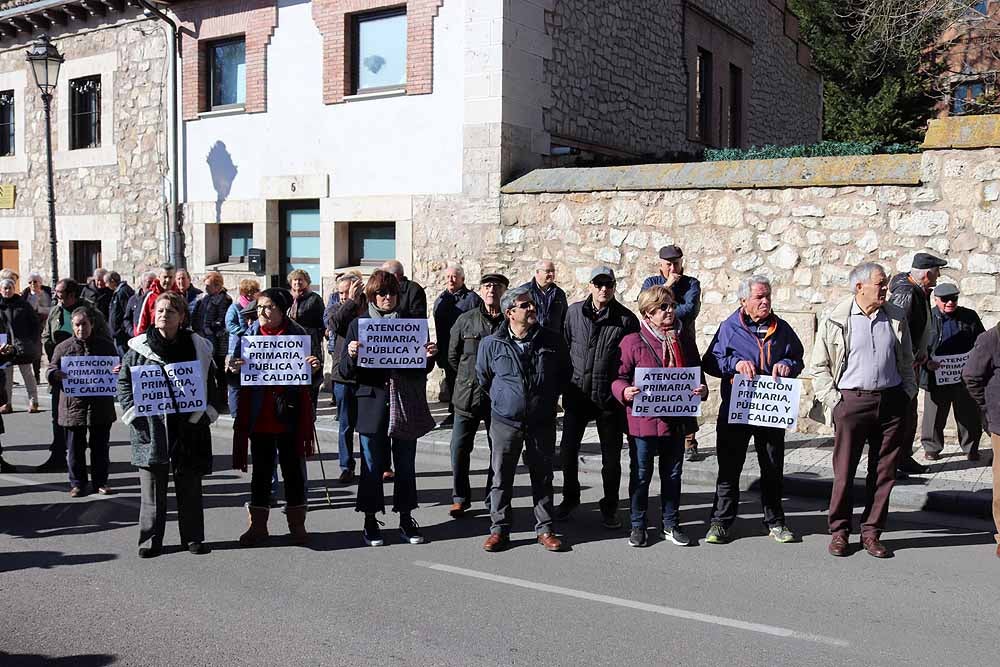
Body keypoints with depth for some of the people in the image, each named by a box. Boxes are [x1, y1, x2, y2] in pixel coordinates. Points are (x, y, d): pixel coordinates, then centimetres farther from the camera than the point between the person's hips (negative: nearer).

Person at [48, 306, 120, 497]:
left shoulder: (106, 346, 5)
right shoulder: (63, 347, 3)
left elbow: (117, 369, 12)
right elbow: (52, 371, 4)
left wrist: (118, 371, -11)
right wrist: (57, 375, -19)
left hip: (101, 407, 0)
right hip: (73, 406, 0)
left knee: (100, 447, 10)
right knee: (75, 448, 6)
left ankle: (100, 481, 22)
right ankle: (77, 483, 18)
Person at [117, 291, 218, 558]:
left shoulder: (199, 347, 4)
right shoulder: (139, 348, 2)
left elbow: (211, 384, 8)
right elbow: (124, 381, 7)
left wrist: (202, 412, -4)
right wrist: (134, 412, -5)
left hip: (188, 426, 1)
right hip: (150, 428, -1)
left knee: (190, 486, 9)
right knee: (152, 488, 4)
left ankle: (193, 537, 19)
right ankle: (150, 540, 14)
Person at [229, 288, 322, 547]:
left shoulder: (298, 334, -2)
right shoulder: (249, 335, 4)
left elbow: (313, 380, 2)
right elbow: (237, 379, 5)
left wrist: (315, 370, -21)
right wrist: (233, 370, -17)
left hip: (289, 416, -2)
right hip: (259, 416, 2)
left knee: (293, 469, 7)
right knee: (261, 470, 10)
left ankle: (297, 524, 20)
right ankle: (258, 525, 22)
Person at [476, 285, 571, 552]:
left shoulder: (552, 340, -2)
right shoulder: (491, 344, -5)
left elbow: (564, 374, 14)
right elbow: (482, 378, 12)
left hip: (542, 422, 1)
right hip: (505, 422, -1)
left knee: (543, 477, 9)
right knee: (501, 477, 4)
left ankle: (545, 529, 19)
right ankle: (499, 529, 16)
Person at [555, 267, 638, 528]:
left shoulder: (626, 318, -5)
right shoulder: (574, 312, 3)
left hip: (610, 397, -2)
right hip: (576, 394, 2)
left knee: (611, 456, 7)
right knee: (568, 449, 10)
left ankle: (610, 507, 24)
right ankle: (570, 497, 32)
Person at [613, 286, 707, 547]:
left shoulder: (685, 342, 8)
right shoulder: (632, 342, -7)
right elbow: (618, 376, -5)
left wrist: (701, 390, -6)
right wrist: (625, 391, -26)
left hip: (676, 420, 4)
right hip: (643, 420, -4)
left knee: (673, 475, 14)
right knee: (641, 475, 7)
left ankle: (671, 524, 28)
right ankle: (638, 525, 21)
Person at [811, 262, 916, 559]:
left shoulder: (896, 317, 9)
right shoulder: (835, 320, -2)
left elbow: (906, 360, 19)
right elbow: (819, 366, 2)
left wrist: (907, 393, 10)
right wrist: (832, 400, -5)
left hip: (891, 401, 4)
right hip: (851, 401, -3)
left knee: (884, 471, 6)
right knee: (844, 471, 1)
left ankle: (871, 532, 18)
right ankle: (839, 531, 15)